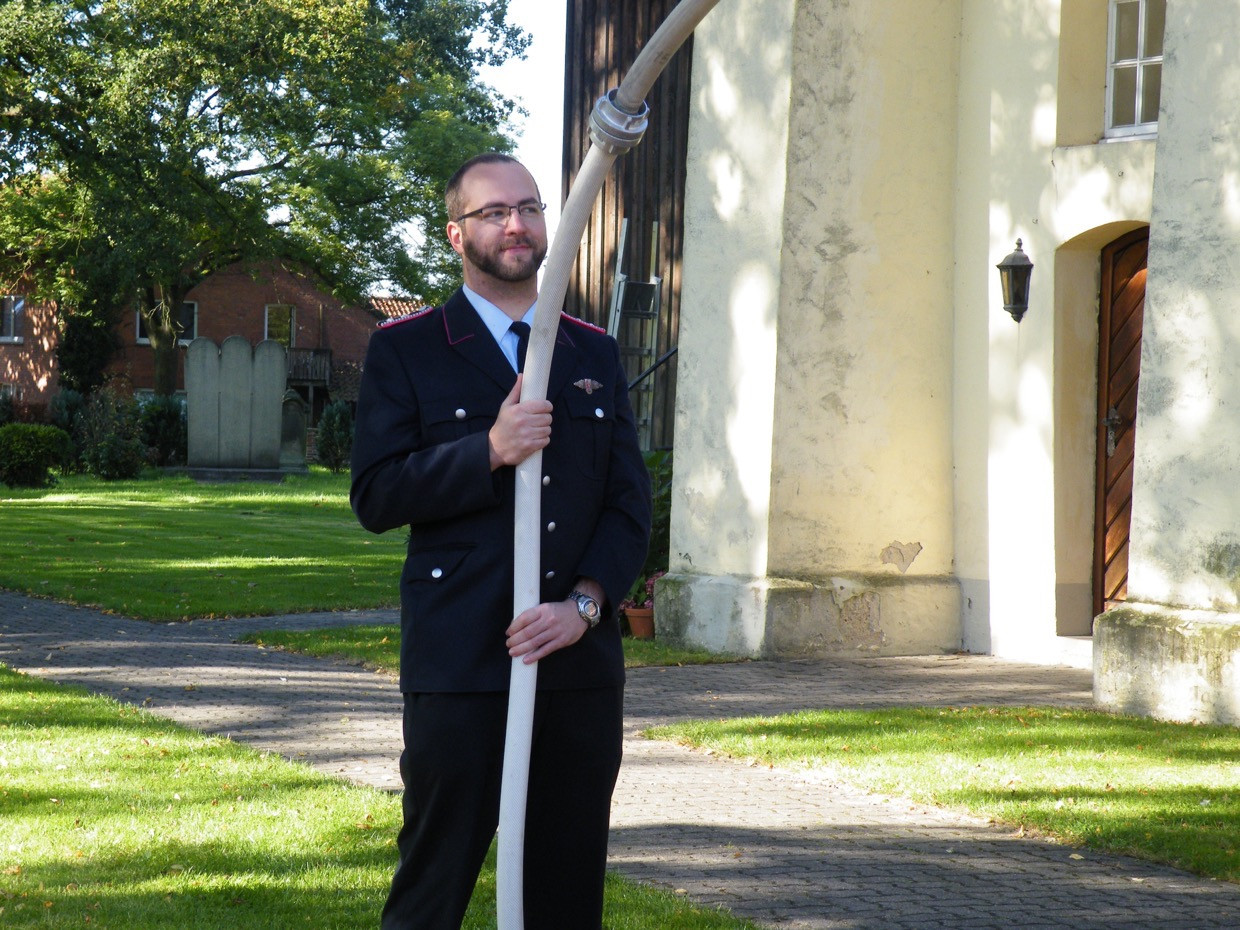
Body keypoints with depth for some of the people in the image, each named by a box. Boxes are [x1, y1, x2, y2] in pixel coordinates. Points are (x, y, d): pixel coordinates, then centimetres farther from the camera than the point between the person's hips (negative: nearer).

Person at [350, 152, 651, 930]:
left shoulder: (596, 355, 14)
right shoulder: (405, 351, 4)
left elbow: (631, 504, 9)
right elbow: (375, 497, -5)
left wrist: (584, 603, -8)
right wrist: (489, 452, -17)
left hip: (581, 665, 4)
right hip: (460, 668, -3)